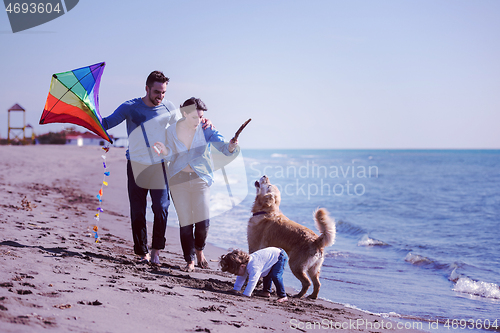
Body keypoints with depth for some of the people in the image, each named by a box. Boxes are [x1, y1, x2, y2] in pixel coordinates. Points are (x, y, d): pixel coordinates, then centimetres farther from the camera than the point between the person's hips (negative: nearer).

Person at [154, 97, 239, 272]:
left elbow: (223, 147, -14)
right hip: (178, 179, 1)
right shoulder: (172, 131, -4)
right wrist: (165, 152, -16)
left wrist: (231, 147, -36)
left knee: (203, 221, -8)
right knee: (185, 222, -1)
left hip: (200, 177, -1)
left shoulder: (205, 130, -8)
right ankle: (190, 260, 12)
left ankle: (199, 250, 22)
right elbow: (172, 156, 6)